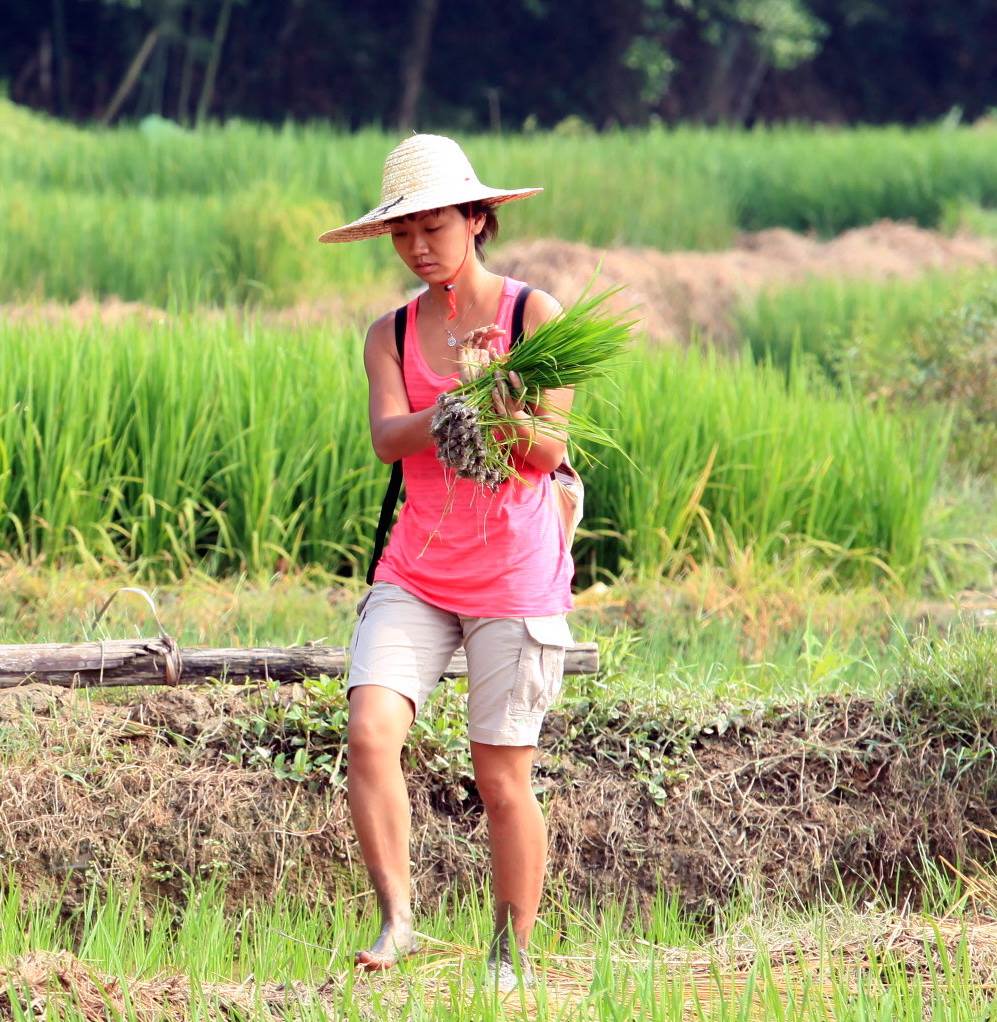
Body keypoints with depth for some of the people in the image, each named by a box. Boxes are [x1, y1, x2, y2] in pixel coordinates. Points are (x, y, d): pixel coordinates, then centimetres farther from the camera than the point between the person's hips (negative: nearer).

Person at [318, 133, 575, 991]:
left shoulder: (534, 315, -1)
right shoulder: (391, 335, 8)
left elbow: (551, 447, -8)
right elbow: (387, 437, -8)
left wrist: (504, 409, -28)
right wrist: (452, 413, -28)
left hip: (514, 576, -3)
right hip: (416, 572, 3)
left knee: (503, 777, 1)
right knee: (370, 732, -19)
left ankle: (514, 956, 14)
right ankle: (396, 916, -14)